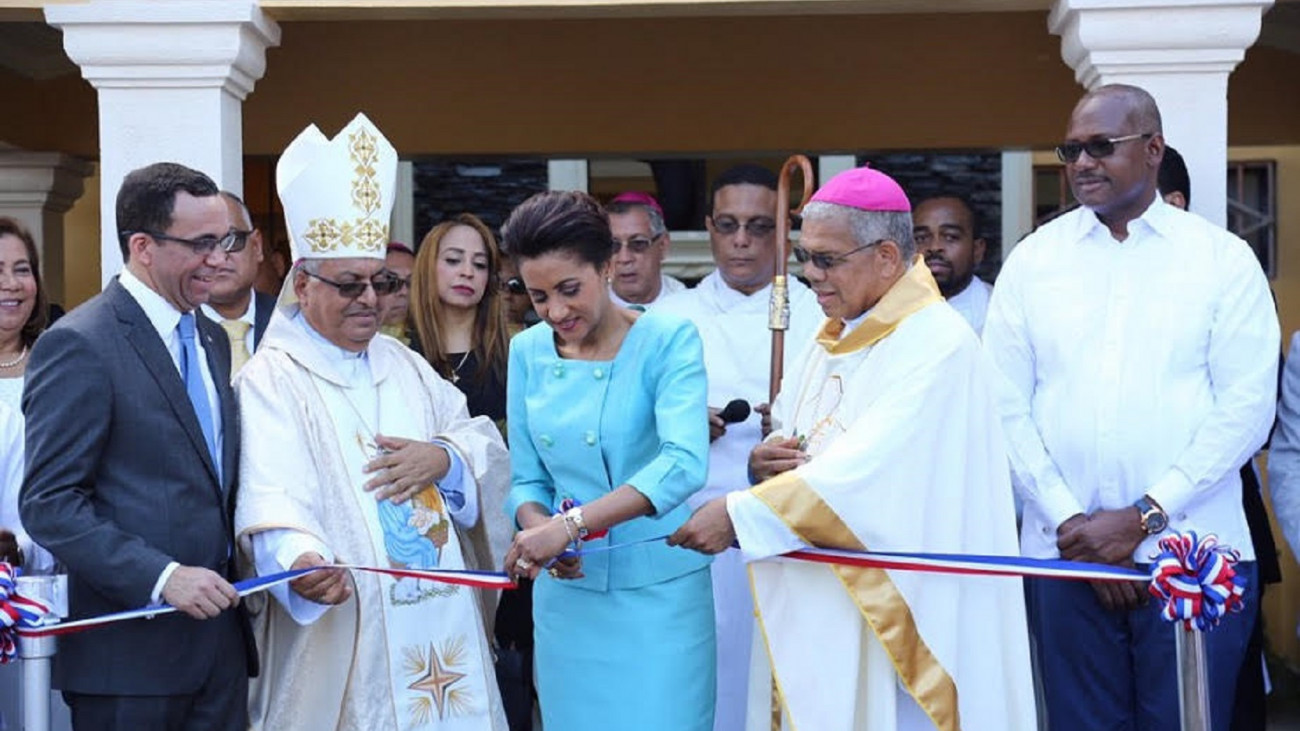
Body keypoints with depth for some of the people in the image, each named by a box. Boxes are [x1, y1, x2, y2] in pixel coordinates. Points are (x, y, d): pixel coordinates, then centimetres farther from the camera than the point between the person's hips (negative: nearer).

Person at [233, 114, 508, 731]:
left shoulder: (403, 364, 16)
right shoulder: (271, 380, -7)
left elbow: (487, 444, 18)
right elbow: (274, 496, -21)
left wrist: (441, 457, -4)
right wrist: (302, 561, -41)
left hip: (442, 627, 6)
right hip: (343, 639, -6)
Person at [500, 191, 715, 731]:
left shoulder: (669, 340, -10)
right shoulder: (527, 352, 4)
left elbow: (684, 463, -24)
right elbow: (526, 480, 8)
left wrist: (572, 523, -31)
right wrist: (539, 527, -15)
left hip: (659, 588, -4)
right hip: (566, 588, 4)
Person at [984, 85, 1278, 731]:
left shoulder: (1224, 259, 2)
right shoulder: (1032, 260, 7)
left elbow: (1245, 408, -4)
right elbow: (1006, 406, 3)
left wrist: (1145, 517, -10)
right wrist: (1069, 521, -7)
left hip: (1192, 553, -1)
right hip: (1064, 554, 2)